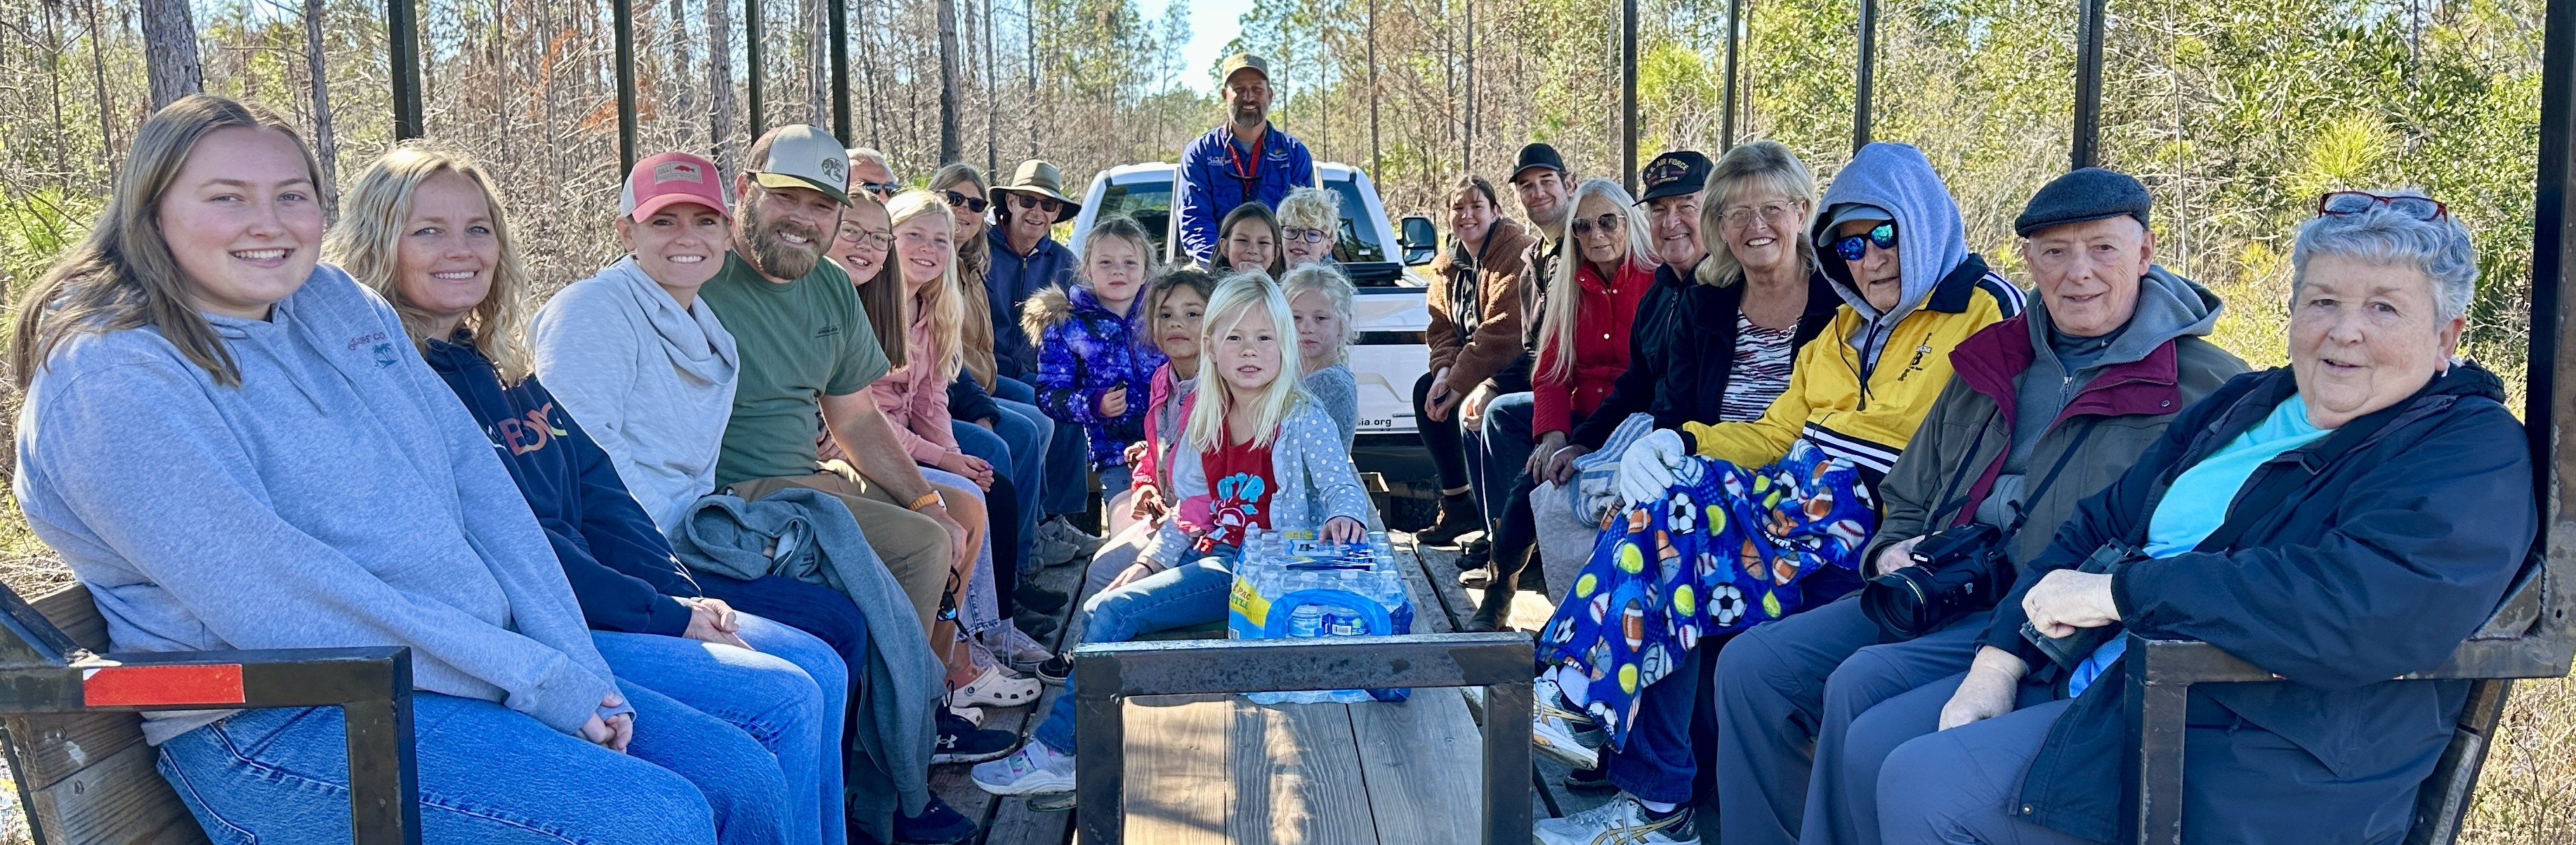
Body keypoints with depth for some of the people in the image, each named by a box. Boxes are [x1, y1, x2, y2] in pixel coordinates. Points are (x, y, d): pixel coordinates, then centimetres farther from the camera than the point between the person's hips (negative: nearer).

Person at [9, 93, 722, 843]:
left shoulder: (342, 304, 10)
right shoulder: (110, 382, -12)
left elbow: (478, 481, 7)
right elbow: (273, 602, -19)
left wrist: (579, 667, -5)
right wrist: (539, 683, -19)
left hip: (476, 661, 8)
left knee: (741, 774, -3)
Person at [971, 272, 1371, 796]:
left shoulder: (1301, 419, -6)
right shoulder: (1204, 423, 12)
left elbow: (1344, 485, -12)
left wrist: (1345, 516, -35)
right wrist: (1148, 563, 6)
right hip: (1206, 557, 7)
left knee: (1114, 612, -18)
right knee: (1098, 610, -10)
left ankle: (1058, 748, -9)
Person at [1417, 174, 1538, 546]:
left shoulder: (1517, 254, -19)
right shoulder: (1448, 264, 9)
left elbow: (1501, 333, -26)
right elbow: (1442, 326, 8)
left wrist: (1460, 382, -25)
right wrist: (1445, 370, -13)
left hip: (1522, 363, -9)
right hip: (1477, 365, 9)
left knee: (1476, 408, -30)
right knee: (1426, 391, 0)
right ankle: (1457, 502, 11)